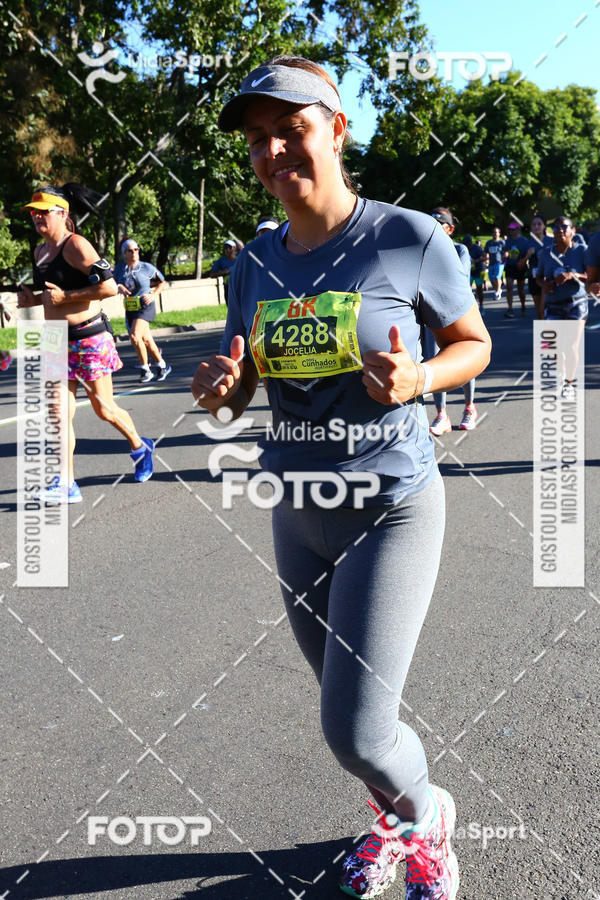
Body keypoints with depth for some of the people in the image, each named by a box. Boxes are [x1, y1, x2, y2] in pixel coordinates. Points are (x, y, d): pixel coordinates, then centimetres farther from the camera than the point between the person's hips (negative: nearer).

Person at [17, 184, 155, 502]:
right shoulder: (41, 251, 12)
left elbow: (109, 287, -20)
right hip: (58, 341, 7)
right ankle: (66, 485, 4)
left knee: (104, 409, 4)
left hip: (89, 338, -7)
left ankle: (140, 446, 33)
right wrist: (33, 298, 7)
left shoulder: (76, 245, -13)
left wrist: (64, 296, -20)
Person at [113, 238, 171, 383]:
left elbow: (161, 282, 9)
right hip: (130, 309, 5)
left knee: (135, 336, -23)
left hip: (145, 307, -5)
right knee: (146, 341, 12)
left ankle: (145, 370, -9)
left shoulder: (147, 267, -5)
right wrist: (120, 288, -27)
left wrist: (153, 295, -5)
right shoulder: (120, 267, 1)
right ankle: (163, 366, 31)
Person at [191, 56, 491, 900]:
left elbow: (475, 344, 0)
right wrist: (217, 388, -15)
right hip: (297, 513, 6)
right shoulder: (256, 262, 3)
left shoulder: (410, 238, -11)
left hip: (393, 509, -5)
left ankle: (426, 815, 30)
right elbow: (237, 393, 10)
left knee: (356, 732, -6)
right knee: (352, 707, 20)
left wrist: (417, 379, -21)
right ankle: (397, 821, 50)